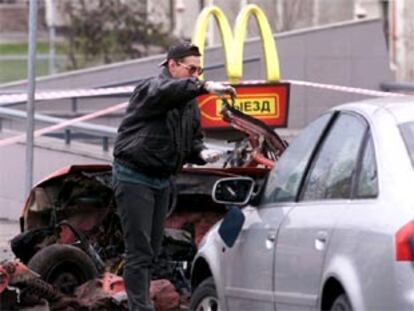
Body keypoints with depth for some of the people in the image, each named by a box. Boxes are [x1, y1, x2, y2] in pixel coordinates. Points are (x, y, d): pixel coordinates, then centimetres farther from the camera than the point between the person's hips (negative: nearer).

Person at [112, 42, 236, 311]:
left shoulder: (190, 104, 13)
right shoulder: (152, 88, -14)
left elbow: (193, 138, 19)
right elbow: (168, 91, -39)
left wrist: (201, 152, -5)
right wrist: (205, 87, -53)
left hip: (161, 181, 9)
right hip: (134, 178, -9)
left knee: (152, 251, 12)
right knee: (139, 251, -12)